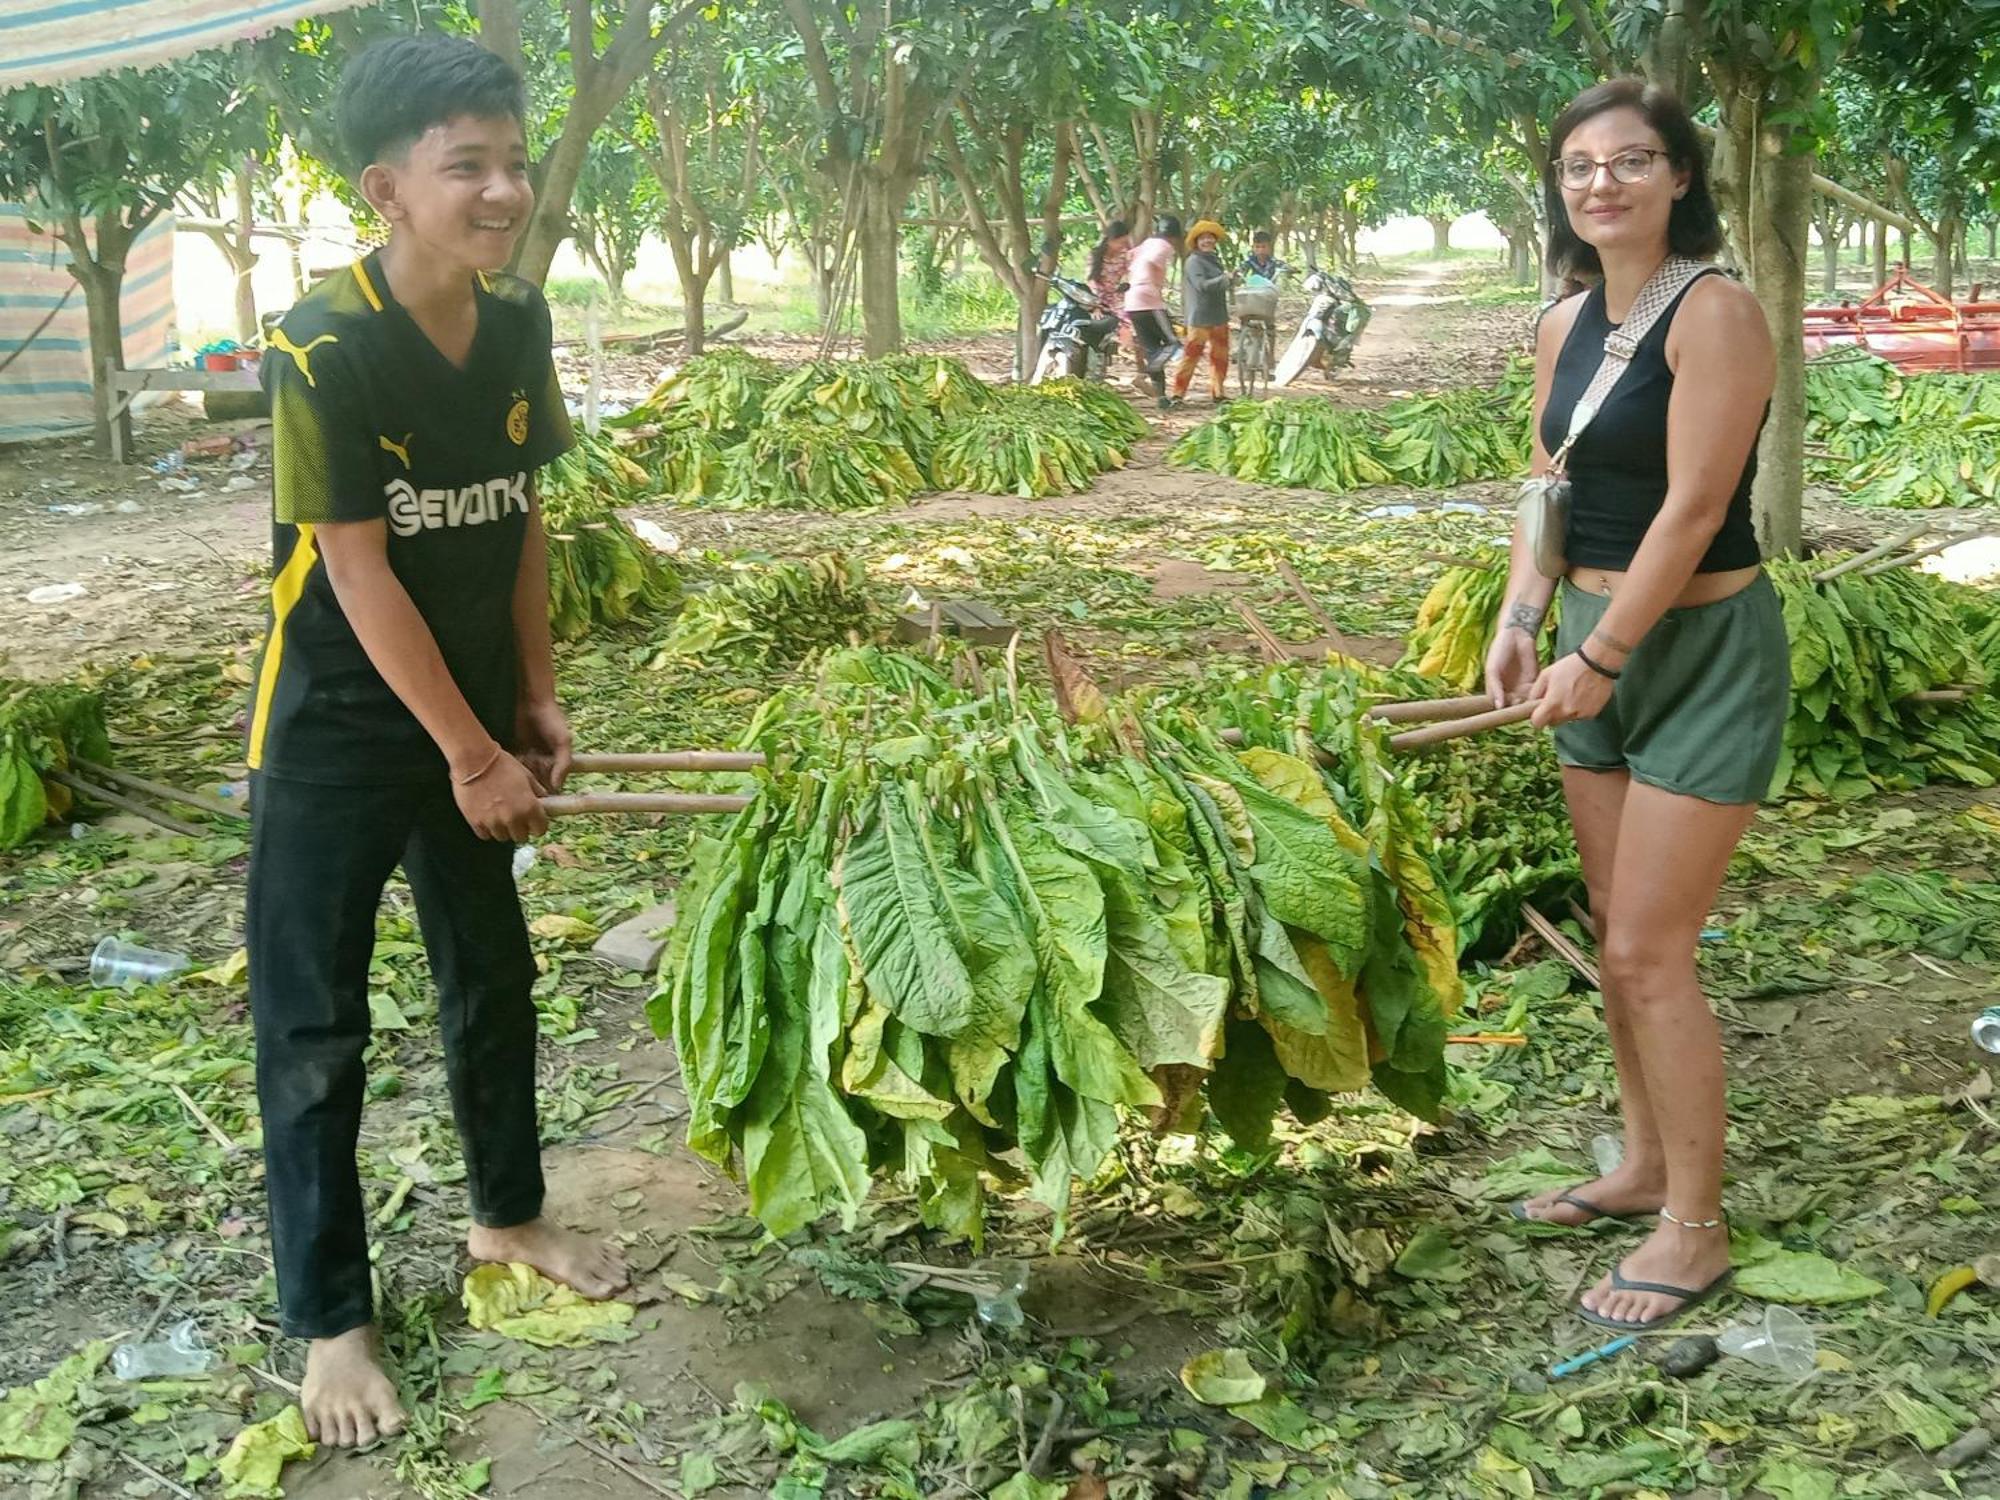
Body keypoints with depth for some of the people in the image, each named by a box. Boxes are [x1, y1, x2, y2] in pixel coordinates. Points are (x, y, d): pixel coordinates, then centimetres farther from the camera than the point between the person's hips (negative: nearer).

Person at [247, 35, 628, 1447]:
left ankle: (509, 1214, 40)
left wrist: (534, 696, 4)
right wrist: (473, 756, -16)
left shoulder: (519, 324, -3)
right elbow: (359, 575, -21)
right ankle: (331, 1319, 17)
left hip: (470, 704, 6)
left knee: (495, 974, 19)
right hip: (337, 731, -6)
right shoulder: (324, 351, -23)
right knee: (316, 1028, 3)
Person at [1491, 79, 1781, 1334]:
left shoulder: (1714, 311, -17)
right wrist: (1521, 621, -2)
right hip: (1598, 643, 8)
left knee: (1652, 949, -5)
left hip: (1707, 651, -8)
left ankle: (1696, 1231, 10)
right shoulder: (1566, 326, 7)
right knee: (1616, 932, 15)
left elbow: (1694, 509, -20)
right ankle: (1647, 1166, 32)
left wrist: (1600, 657, -17)